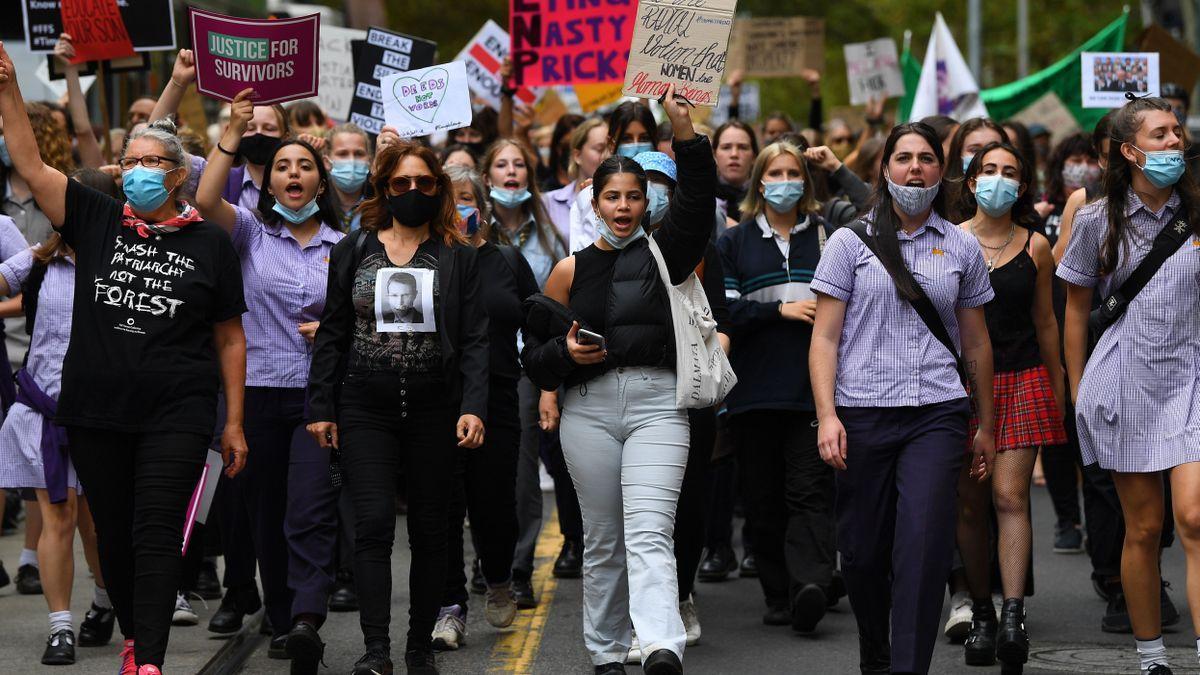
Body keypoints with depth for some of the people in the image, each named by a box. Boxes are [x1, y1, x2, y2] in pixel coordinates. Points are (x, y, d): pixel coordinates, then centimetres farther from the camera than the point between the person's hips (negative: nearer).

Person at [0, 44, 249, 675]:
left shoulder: (209, 243, 3)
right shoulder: (96, 222, 6)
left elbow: (230, 338, 6)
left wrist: (234, 422, 5)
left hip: (176, 412, -3)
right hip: (96, 411, 3)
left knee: (157, 535, -10)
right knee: (114, 534, 10)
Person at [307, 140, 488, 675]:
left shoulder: (459, 258, 5)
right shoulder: (354, 252, 9)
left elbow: (475, 339, 0)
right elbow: (332, 334, 10)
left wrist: (473, 407, -13)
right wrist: (320, 407, 4)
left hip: (434, 408, 0)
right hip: (366, 409, 0)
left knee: (429, 530, 6)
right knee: (374, 522, -11)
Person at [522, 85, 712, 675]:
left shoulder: (663, 254, 9)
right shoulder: (571, 271, 11)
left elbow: (697, 199, -8)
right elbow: (535, 356, 12)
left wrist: (682, 125, -17)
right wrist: (565, 352, -10)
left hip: (657, 404, -2)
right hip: (590, 408, 2)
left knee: (649, 533, -15)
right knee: (602, 539, 8)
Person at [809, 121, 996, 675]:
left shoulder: (961, 249, 11)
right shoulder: (851, 241, 5)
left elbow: (976, 344, 18)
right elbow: (824, 338, 1)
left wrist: (985, 426, 19)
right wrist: (827, 415, -10)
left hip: (937, 412, 1)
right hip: (864, 414, 0)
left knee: (924, 544, -14)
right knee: (863, 550, 4)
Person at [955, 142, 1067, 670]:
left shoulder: (1035, 246, 6)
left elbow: (1044, 321, 14)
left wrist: (1057, 388, 18)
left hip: (1023, 380, 0)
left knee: (1010, 496, -12)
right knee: (970, 503, 3)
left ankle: (1013, 617, -20)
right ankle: (981, 617, 13)